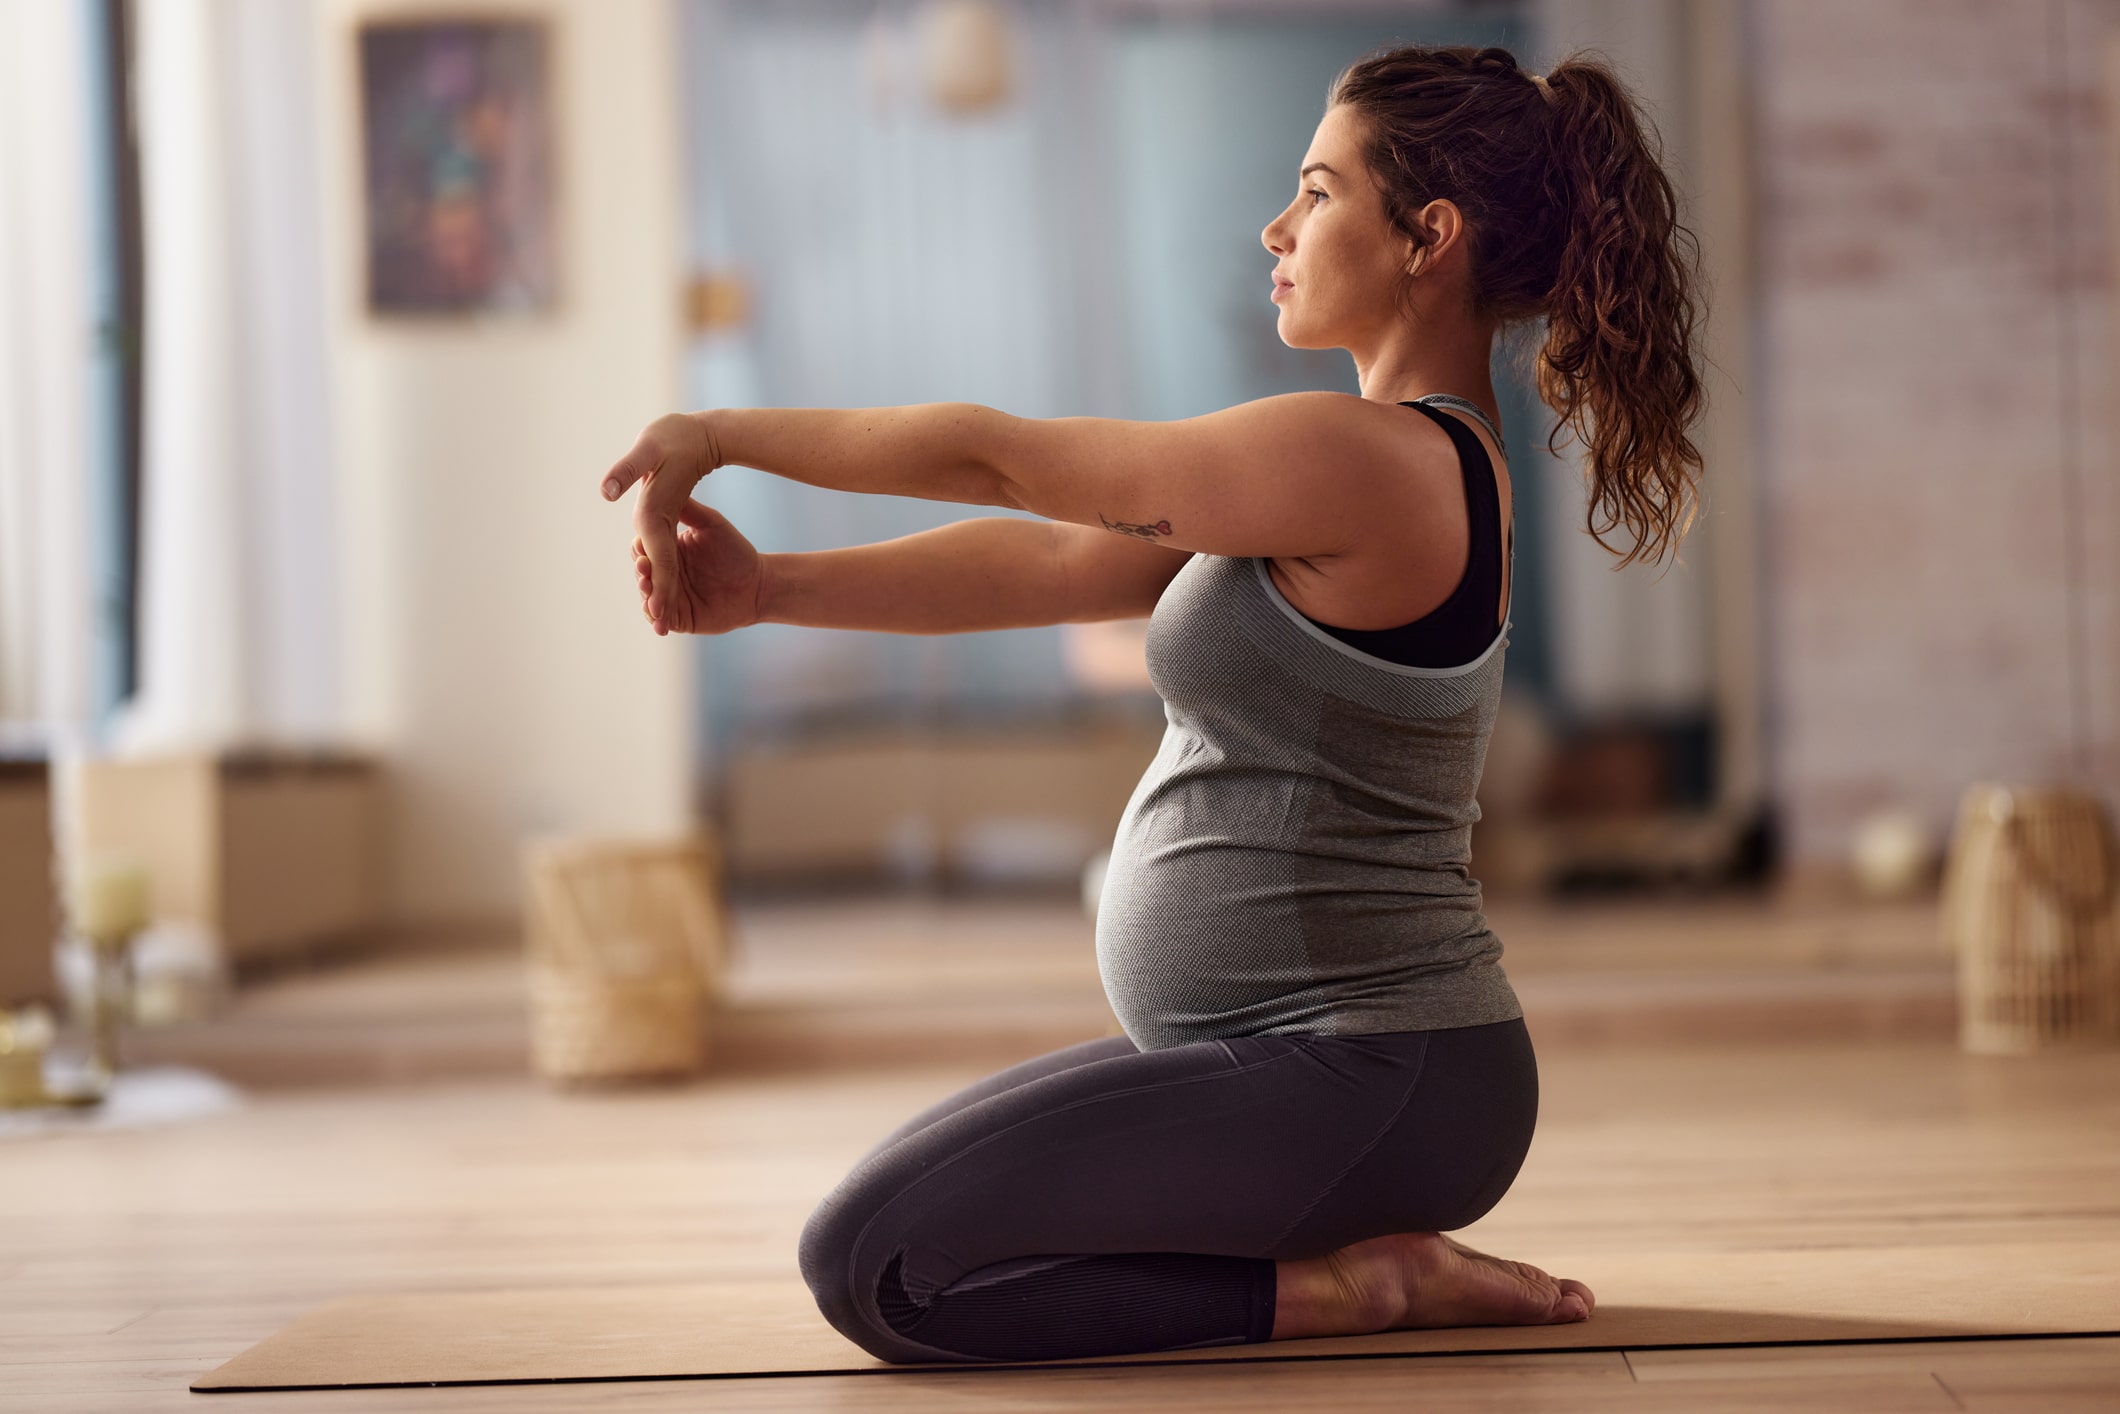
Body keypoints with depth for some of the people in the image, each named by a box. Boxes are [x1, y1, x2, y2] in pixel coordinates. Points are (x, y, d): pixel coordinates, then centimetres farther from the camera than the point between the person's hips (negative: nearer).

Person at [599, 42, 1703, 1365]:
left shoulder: (1362, 461, -21)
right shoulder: (1428, 461, 11)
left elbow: (998, 457, -14)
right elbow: (1055, 565, 7)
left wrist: (721, 434, -1)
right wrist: (772, 588, -2)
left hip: (1363, 1085, -10)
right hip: (1291, 1055, 10)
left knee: (872, 1265, -13)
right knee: (902, 1189, 20)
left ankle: (1349, 1281, -6)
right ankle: (1362, 1245, 13)